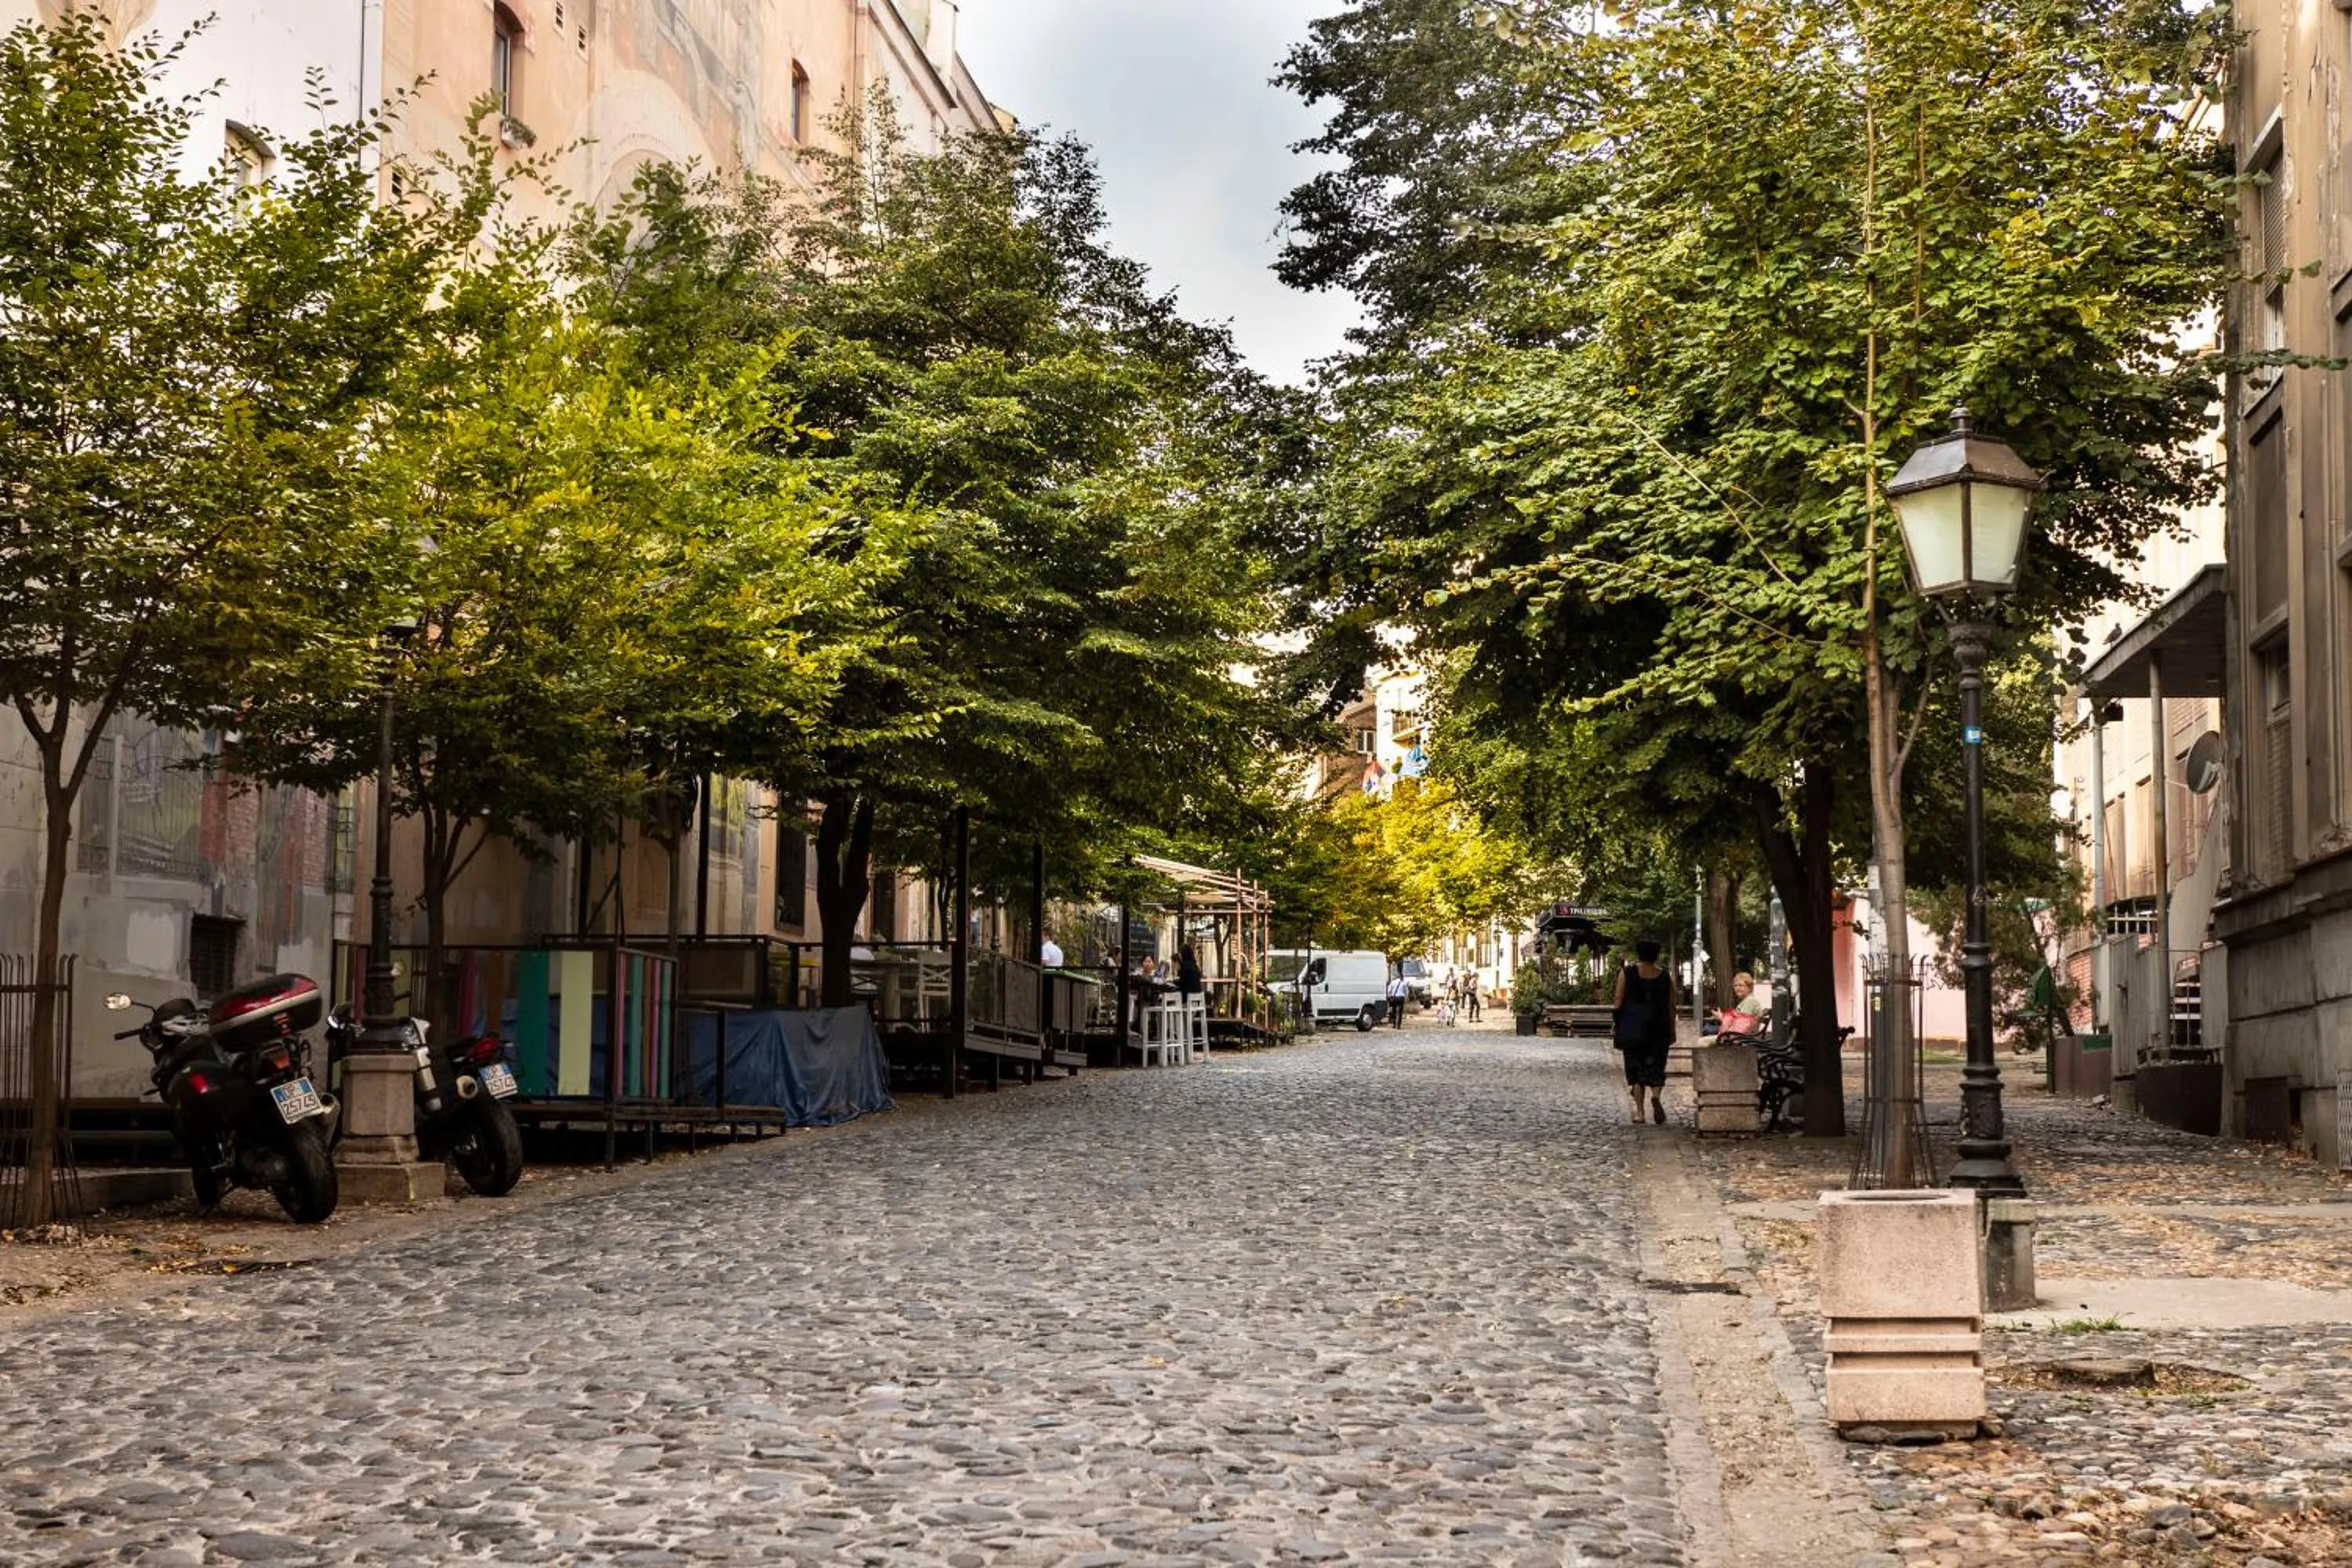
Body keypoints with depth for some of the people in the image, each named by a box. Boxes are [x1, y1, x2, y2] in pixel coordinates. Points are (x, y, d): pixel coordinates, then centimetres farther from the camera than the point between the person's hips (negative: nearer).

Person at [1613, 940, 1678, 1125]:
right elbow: (1671, 1007, 5)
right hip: (1658, 1029, 1)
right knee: (1656, 1067, 7)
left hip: (1632, 1028, -1)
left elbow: (1618, 1003, -4)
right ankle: (1656, 1096, -23)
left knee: (1635, 1069, 8)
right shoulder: (1665, 977, 3)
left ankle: (1639, 1112, 5)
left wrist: (1617, 1027, 5)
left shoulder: (1626, 973, -2)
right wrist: (1672, 1031, 13)